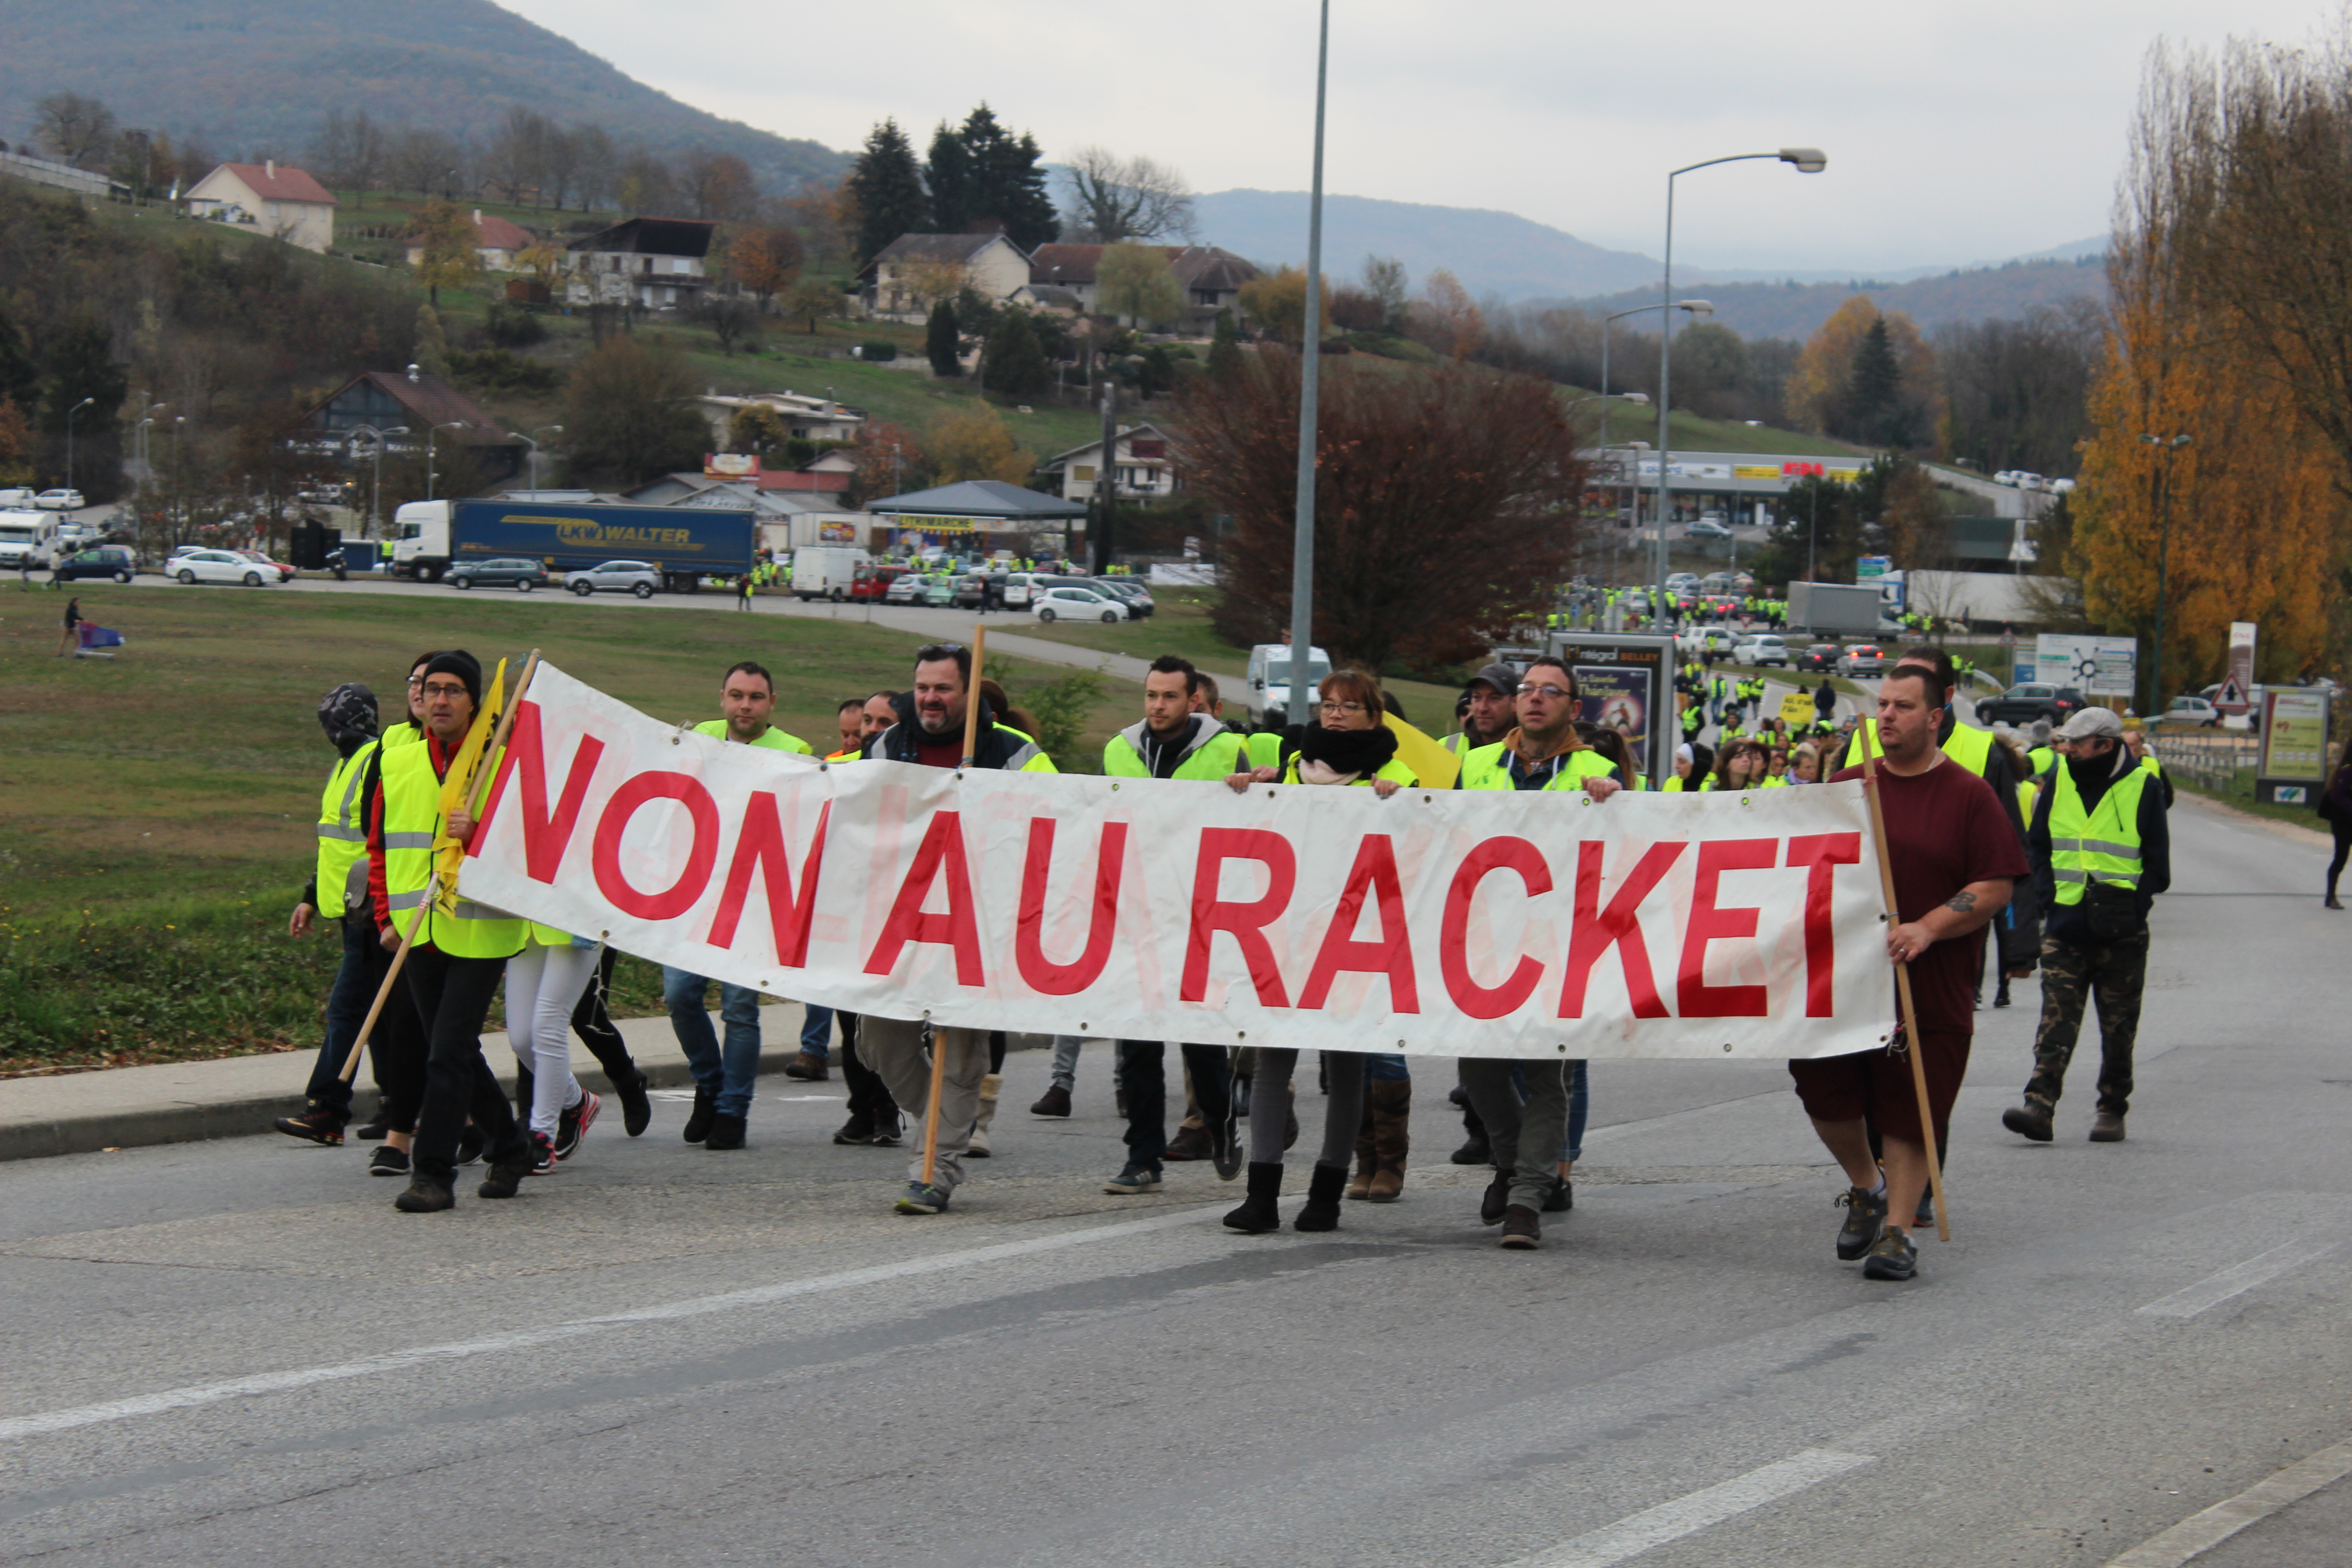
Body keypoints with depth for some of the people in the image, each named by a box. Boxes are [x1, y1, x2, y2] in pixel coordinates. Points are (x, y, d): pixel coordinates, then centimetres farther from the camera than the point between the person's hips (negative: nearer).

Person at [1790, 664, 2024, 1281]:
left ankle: (1897, 1232, 7)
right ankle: (1866, 1189, 27)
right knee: (1824, 1091, 1)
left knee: (1909, 1114, -2)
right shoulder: (1847, 787, 11)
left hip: (1931, 987, -4)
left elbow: (1995, 887, -6)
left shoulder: (1967, 795, -1)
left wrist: (1927, 929, -19)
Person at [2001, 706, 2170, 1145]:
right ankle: (2039, 1106, -17)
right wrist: (2052, 899, 2)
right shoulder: (2058, 782, 7)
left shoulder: (2143, 788, -3)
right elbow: (2038, 847, 15)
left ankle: (2112, 1110, 18)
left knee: (2118, 1027, 7)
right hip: (2065, 928, 2)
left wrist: (2130, 907, -10)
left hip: (2122, 938, -2)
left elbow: (2158, 867, 1)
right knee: (2056, 1021, -9)